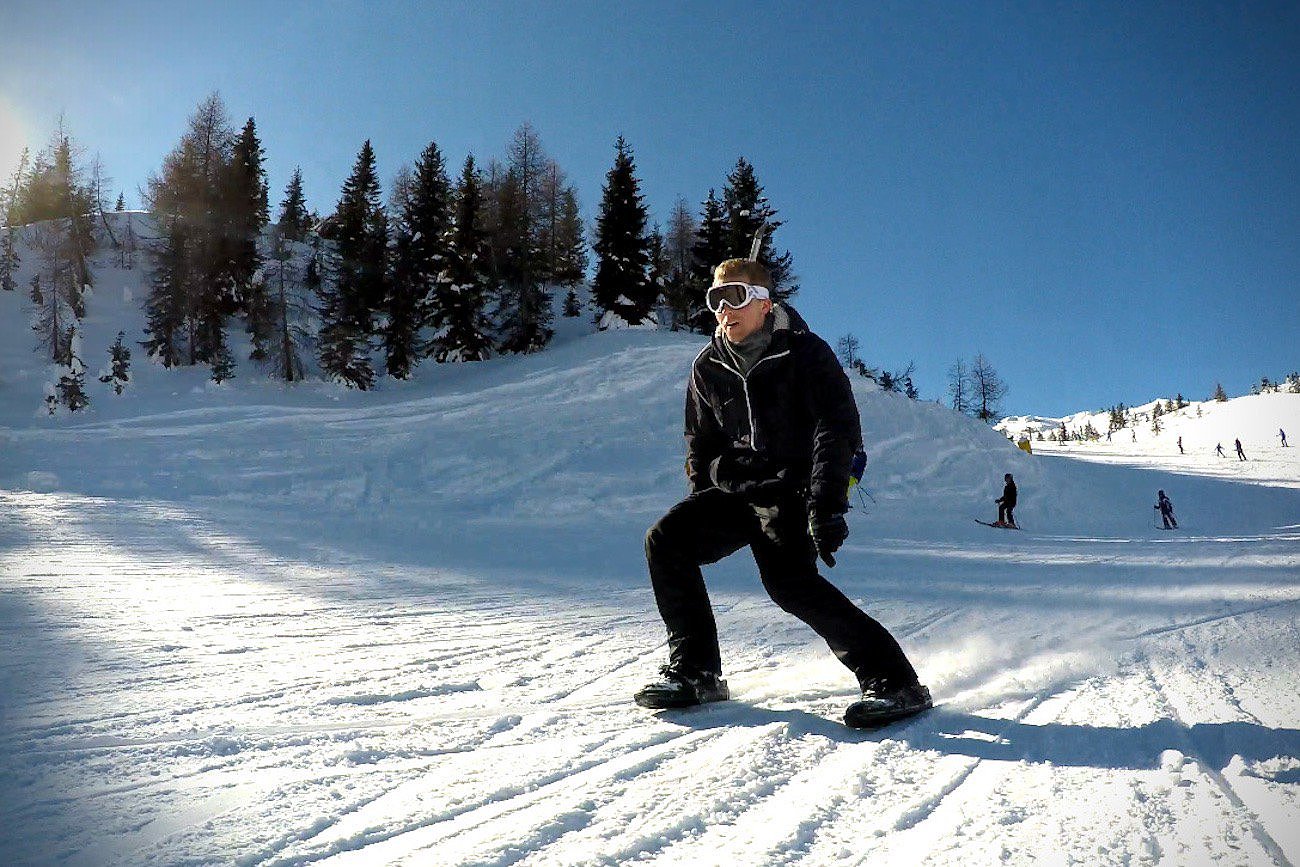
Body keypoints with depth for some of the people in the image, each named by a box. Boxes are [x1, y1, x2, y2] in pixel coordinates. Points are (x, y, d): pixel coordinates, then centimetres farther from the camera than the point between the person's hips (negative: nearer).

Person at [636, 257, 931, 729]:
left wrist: (827, 508, -24)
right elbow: (701, 445, 19)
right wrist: (702, 509, 12)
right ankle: (694, 670, 1)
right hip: (734, 490, 6)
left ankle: (893, 680, -17)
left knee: (789, 581, -26)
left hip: (790, 490, -6)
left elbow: (838, 432, -14)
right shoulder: (708, 367, 9)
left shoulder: (806, 353, -7)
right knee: (665, 540, -9)